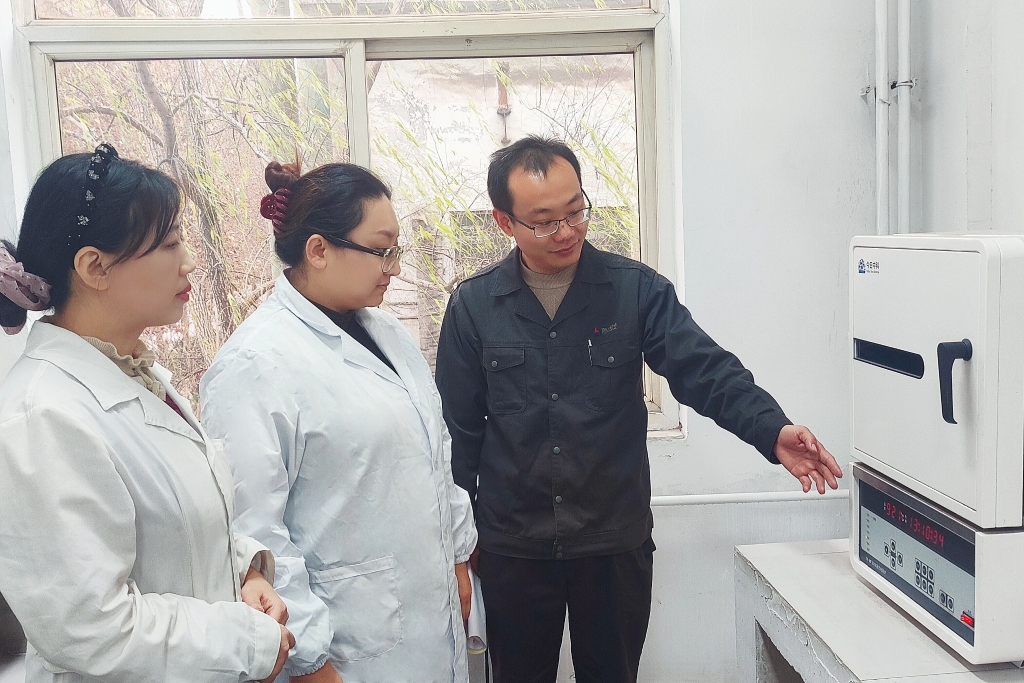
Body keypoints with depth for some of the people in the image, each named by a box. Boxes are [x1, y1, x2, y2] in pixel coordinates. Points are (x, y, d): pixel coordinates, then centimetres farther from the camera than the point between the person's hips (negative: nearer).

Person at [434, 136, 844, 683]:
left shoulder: (636, 289, -4)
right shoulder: (473, 304, -3)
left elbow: (705, 369, -12)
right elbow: (458, 428, 1)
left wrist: (772, 430, -29)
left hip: (617, 543, 0)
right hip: (513, 550, 1)